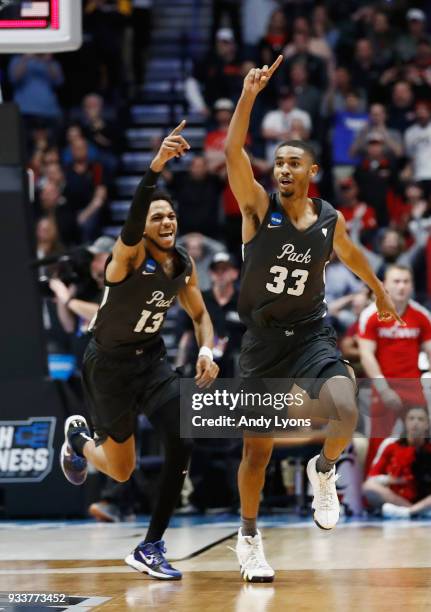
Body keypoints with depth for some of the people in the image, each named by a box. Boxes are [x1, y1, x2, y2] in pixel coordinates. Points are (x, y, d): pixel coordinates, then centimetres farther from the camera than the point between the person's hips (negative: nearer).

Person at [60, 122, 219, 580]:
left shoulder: (183, 264, -2)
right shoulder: (130, 254, -22)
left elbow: (199, 314, 14)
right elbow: (132, 219, -46)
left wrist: (206, 351, -8)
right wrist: (156, 165, -61)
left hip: (151, 359, 5)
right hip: (108, 363, -5)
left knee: (182, 443, -16)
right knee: (121, 471, 5)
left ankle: (150, 548, -3)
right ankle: (78, 436, 43)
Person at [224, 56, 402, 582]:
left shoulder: (330, 219, 1)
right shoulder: (259, 207, -9)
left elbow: (349, 254, 23)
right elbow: (232, 154, -25)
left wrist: (379, 292, 37)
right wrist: (248, 96, -34)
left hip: (311, 335, 1)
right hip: (262, 341, -1)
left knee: (344, 414, -26)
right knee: (258, 447, 5)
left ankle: (323, 469, 7)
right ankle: (248, 538, 26)